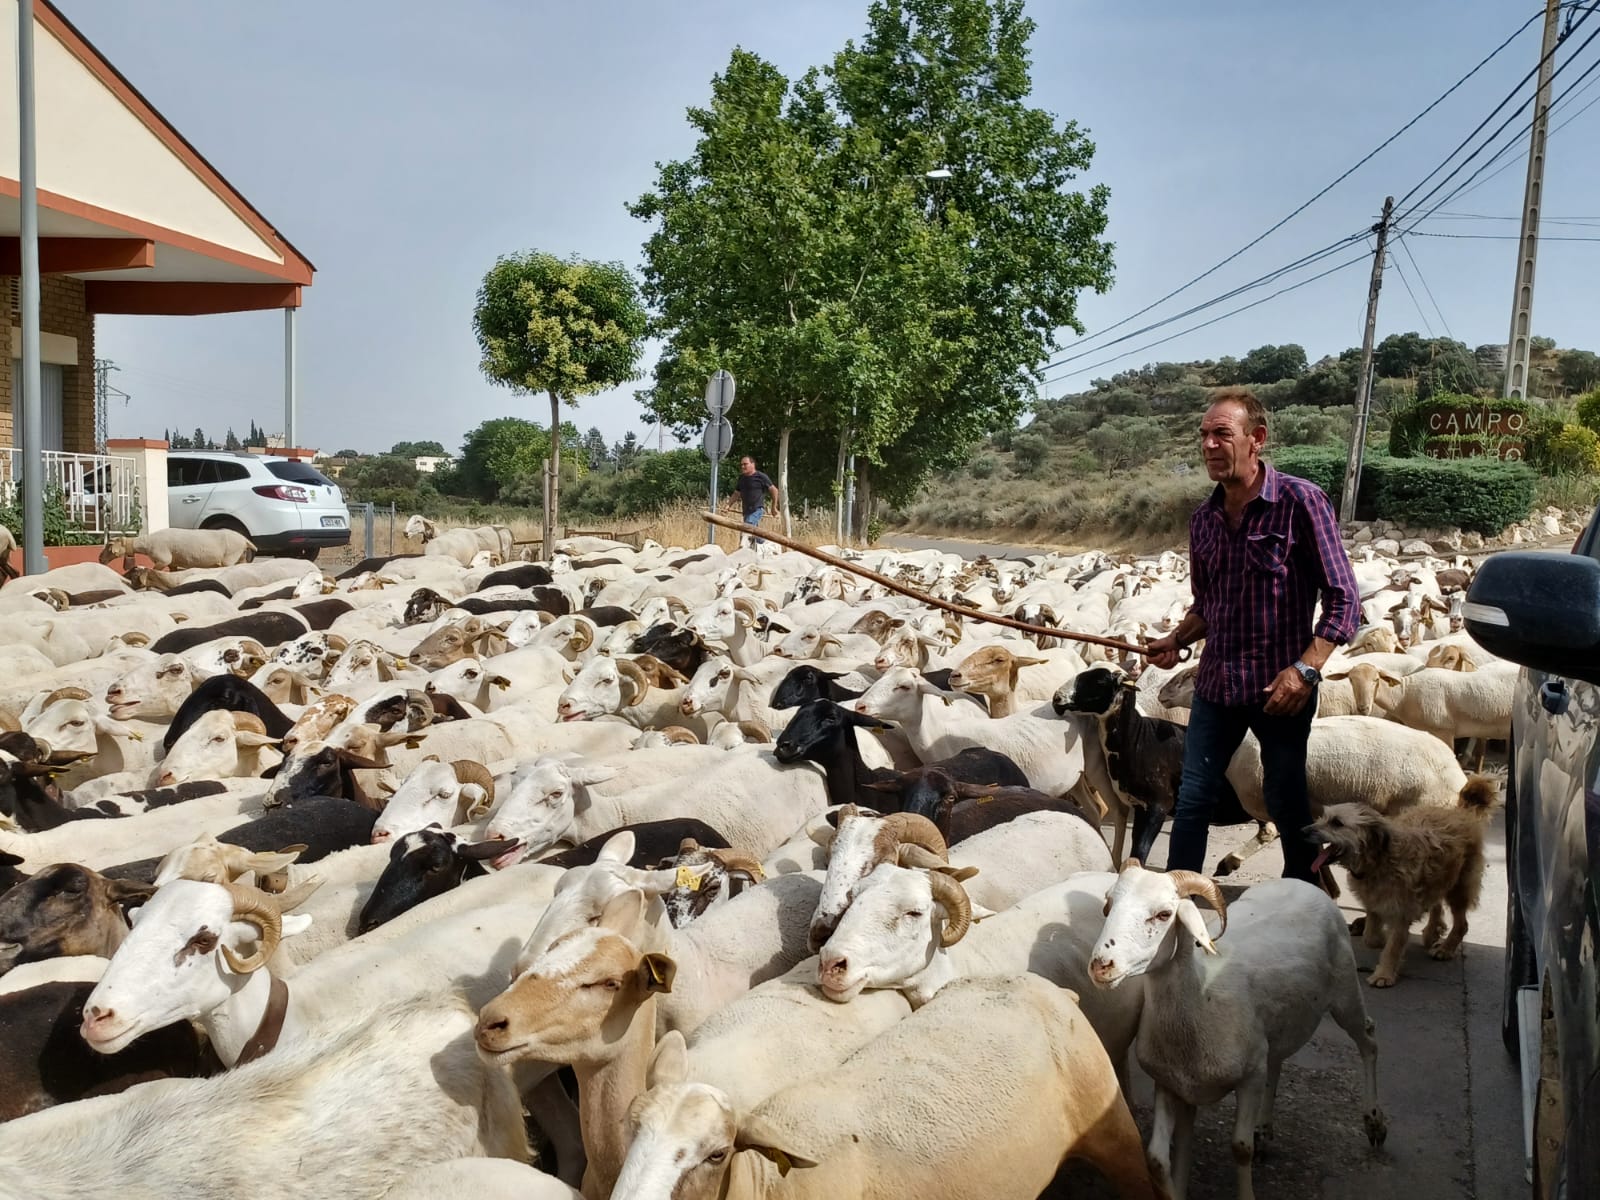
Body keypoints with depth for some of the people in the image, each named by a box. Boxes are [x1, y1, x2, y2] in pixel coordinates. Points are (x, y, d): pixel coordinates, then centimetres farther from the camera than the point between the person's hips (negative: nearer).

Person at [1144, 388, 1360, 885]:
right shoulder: (1204, 519, 6)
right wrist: (1175, 640, 0)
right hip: (1215, 684, 5)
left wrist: (1305, 669, -21)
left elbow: (1343, 600, -12)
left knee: (1287, 807, 9)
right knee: (1191, 802, 8)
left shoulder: (1300, 502, -12)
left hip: (1279, 689, -5)